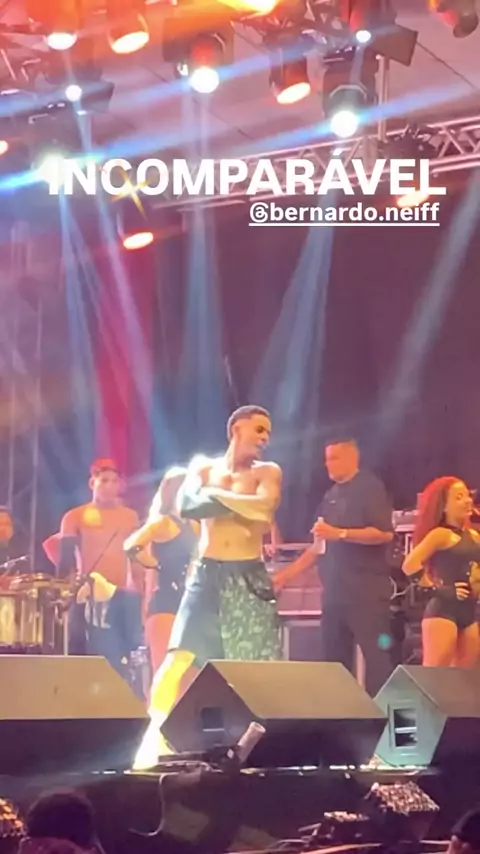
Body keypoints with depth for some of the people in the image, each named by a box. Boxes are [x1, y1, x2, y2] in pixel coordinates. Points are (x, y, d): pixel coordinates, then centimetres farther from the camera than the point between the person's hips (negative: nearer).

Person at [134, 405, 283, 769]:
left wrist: (217, 495, -8)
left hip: (249, 576, 0)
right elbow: (186, 506, -9)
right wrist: (242, 502, -13)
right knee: (178, 657, -9)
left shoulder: (268, 472, 6)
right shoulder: (204, 468, 10)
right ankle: (153, 740, -5)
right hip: (207, 573, 0)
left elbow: (265, 508, -15)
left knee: (263, 668, -1)